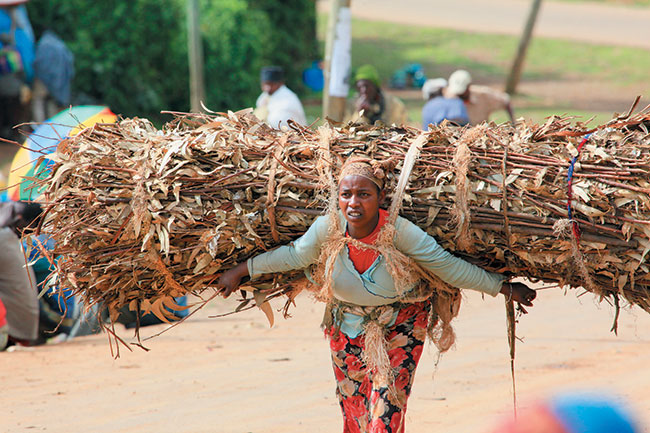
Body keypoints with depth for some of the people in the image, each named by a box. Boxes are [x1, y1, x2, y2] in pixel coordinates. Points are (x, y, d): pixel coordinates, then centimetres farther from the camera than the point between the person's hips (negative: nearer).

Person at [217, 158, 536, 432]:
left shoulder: (400, 233, -29)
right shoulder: (328, 228, -22)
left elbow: (450, 268, -18)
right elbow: (292, 256, -2)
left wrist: (505, 288, -12)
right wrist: (240, 271, 7)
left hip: (399, 328, -3)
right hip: (348, 328, 3)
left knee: (386, 407, -12)